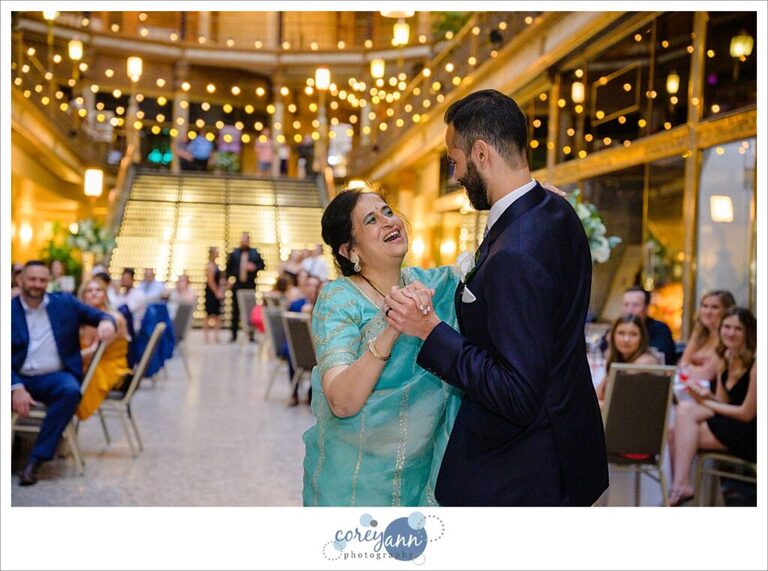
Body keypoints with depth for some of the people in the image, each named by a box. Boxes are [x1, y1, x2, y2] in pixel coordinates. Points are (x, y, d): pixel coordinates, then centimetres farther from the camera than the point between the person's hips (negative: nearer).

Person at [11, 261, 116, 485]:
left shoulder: (65, 303, 9)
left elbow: (99, 316, 12)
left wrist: (107, 322, -15)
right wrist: (16, 388, -19)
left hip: (54, 377, 1)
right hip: (18, 378, -1)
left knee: (71, 391, -34)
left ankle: (36, 460, -26)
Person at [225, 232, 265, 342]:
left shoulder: (255, 253, 3)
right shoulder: (234, 253, 6)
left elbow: (262, 265, 6)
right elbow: (228, 267, 13)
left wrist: (255, 267, -13)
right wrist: (229, 277, 2)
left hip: (250, 285, -1)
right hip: (237, 285, 1)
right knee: (235, 310, 3)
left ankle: (251, 335, 5)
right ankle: (234, 335, 9)